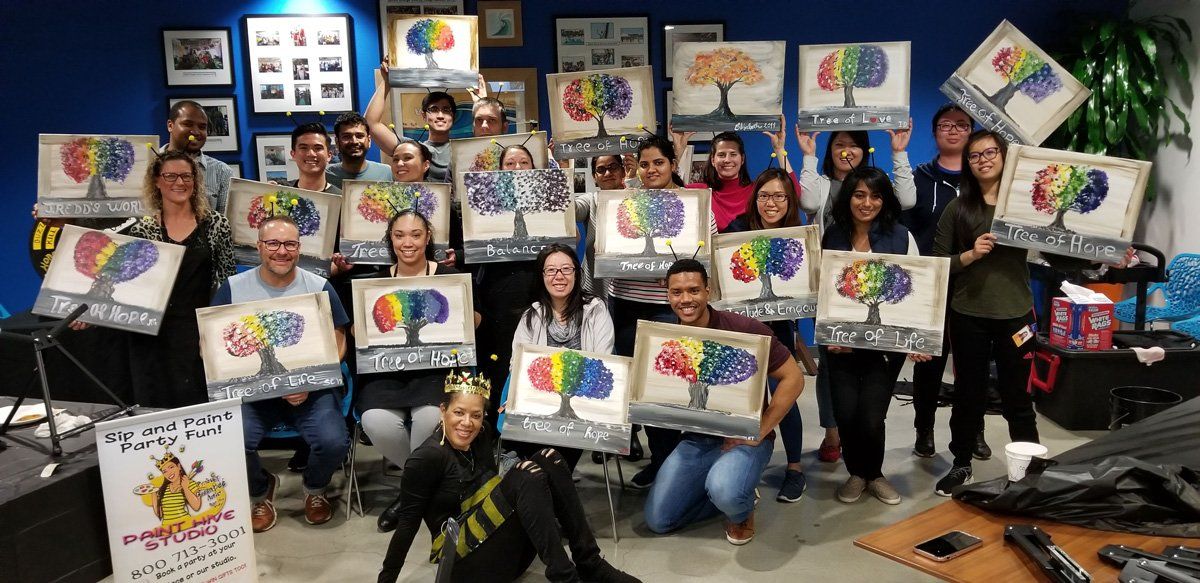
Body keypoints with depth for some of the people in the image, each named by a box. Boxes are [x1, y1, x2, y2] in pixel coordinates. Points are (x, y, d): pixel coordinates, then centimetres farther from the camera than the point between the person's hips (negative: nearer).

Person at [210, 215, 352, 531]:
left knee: (334, 442, -25)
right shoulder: (233, 288, 3)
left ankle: (315, 488, 15)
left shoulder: (320, 287, 3)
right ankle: (261, 491, 12)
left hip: (310, 388, 0)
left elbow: (337, 343, 4)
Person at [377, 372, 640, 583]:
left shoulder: (481, 438, 6)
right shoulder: (427, 458, -14)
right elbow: (408, 523, -12)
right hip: (465, 560, -8)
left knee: (548, 459, -11)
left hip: (507, 550, 8)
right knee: (527, 473, -26)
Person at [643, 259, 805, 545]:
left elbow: (793, 378, -13)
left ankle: (742, 509, 3)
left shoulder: (743, 329, -17)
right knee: (657, 520, -2)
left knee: (725, 492, -35)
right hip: (695, 439, 5)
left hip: (744, 439, -5)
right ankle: (731, 494, 18)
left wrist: (759, 432, -16)